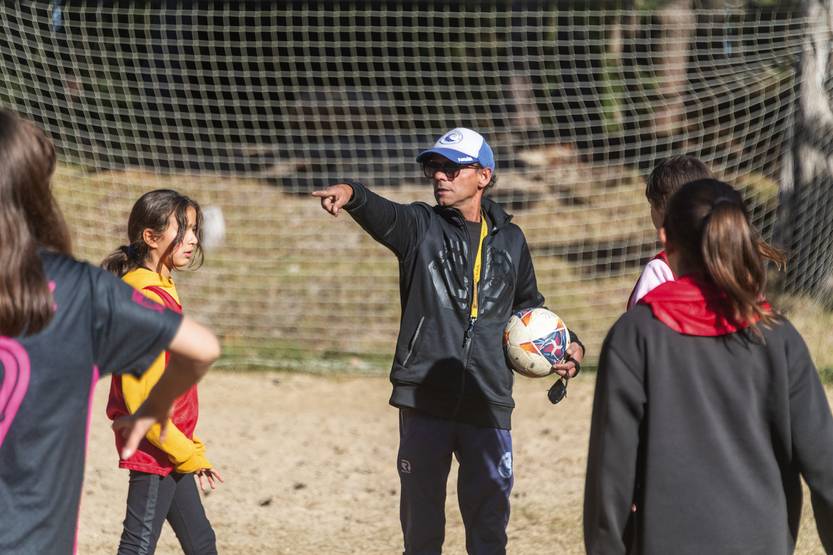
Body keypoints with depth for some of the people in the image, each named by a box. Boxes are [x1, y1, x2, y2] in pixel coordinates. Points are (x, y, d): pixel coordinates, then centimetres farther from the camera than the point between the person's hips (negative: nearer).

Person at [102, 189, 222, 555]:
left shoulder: (161, 292, 12)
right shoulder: (146, 300, -19)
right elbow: (140, 395, -23)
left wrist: (194, 450, 15)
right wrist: (187, 453, -16)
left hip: (174, 449, 10)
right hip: (156, 453, -10)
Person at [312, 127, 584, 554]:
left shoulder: (510, 240, 12)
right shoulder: (421, 226, 3)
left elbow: (528, 304, 26)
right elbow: (383, 214, -19)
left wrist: (568, 344, 10)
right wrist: (351, 194, -42)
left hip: (489, 403, 2)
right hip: (424, 399, -2)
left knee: (489, 520, 6)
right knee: (420, 519, 6)